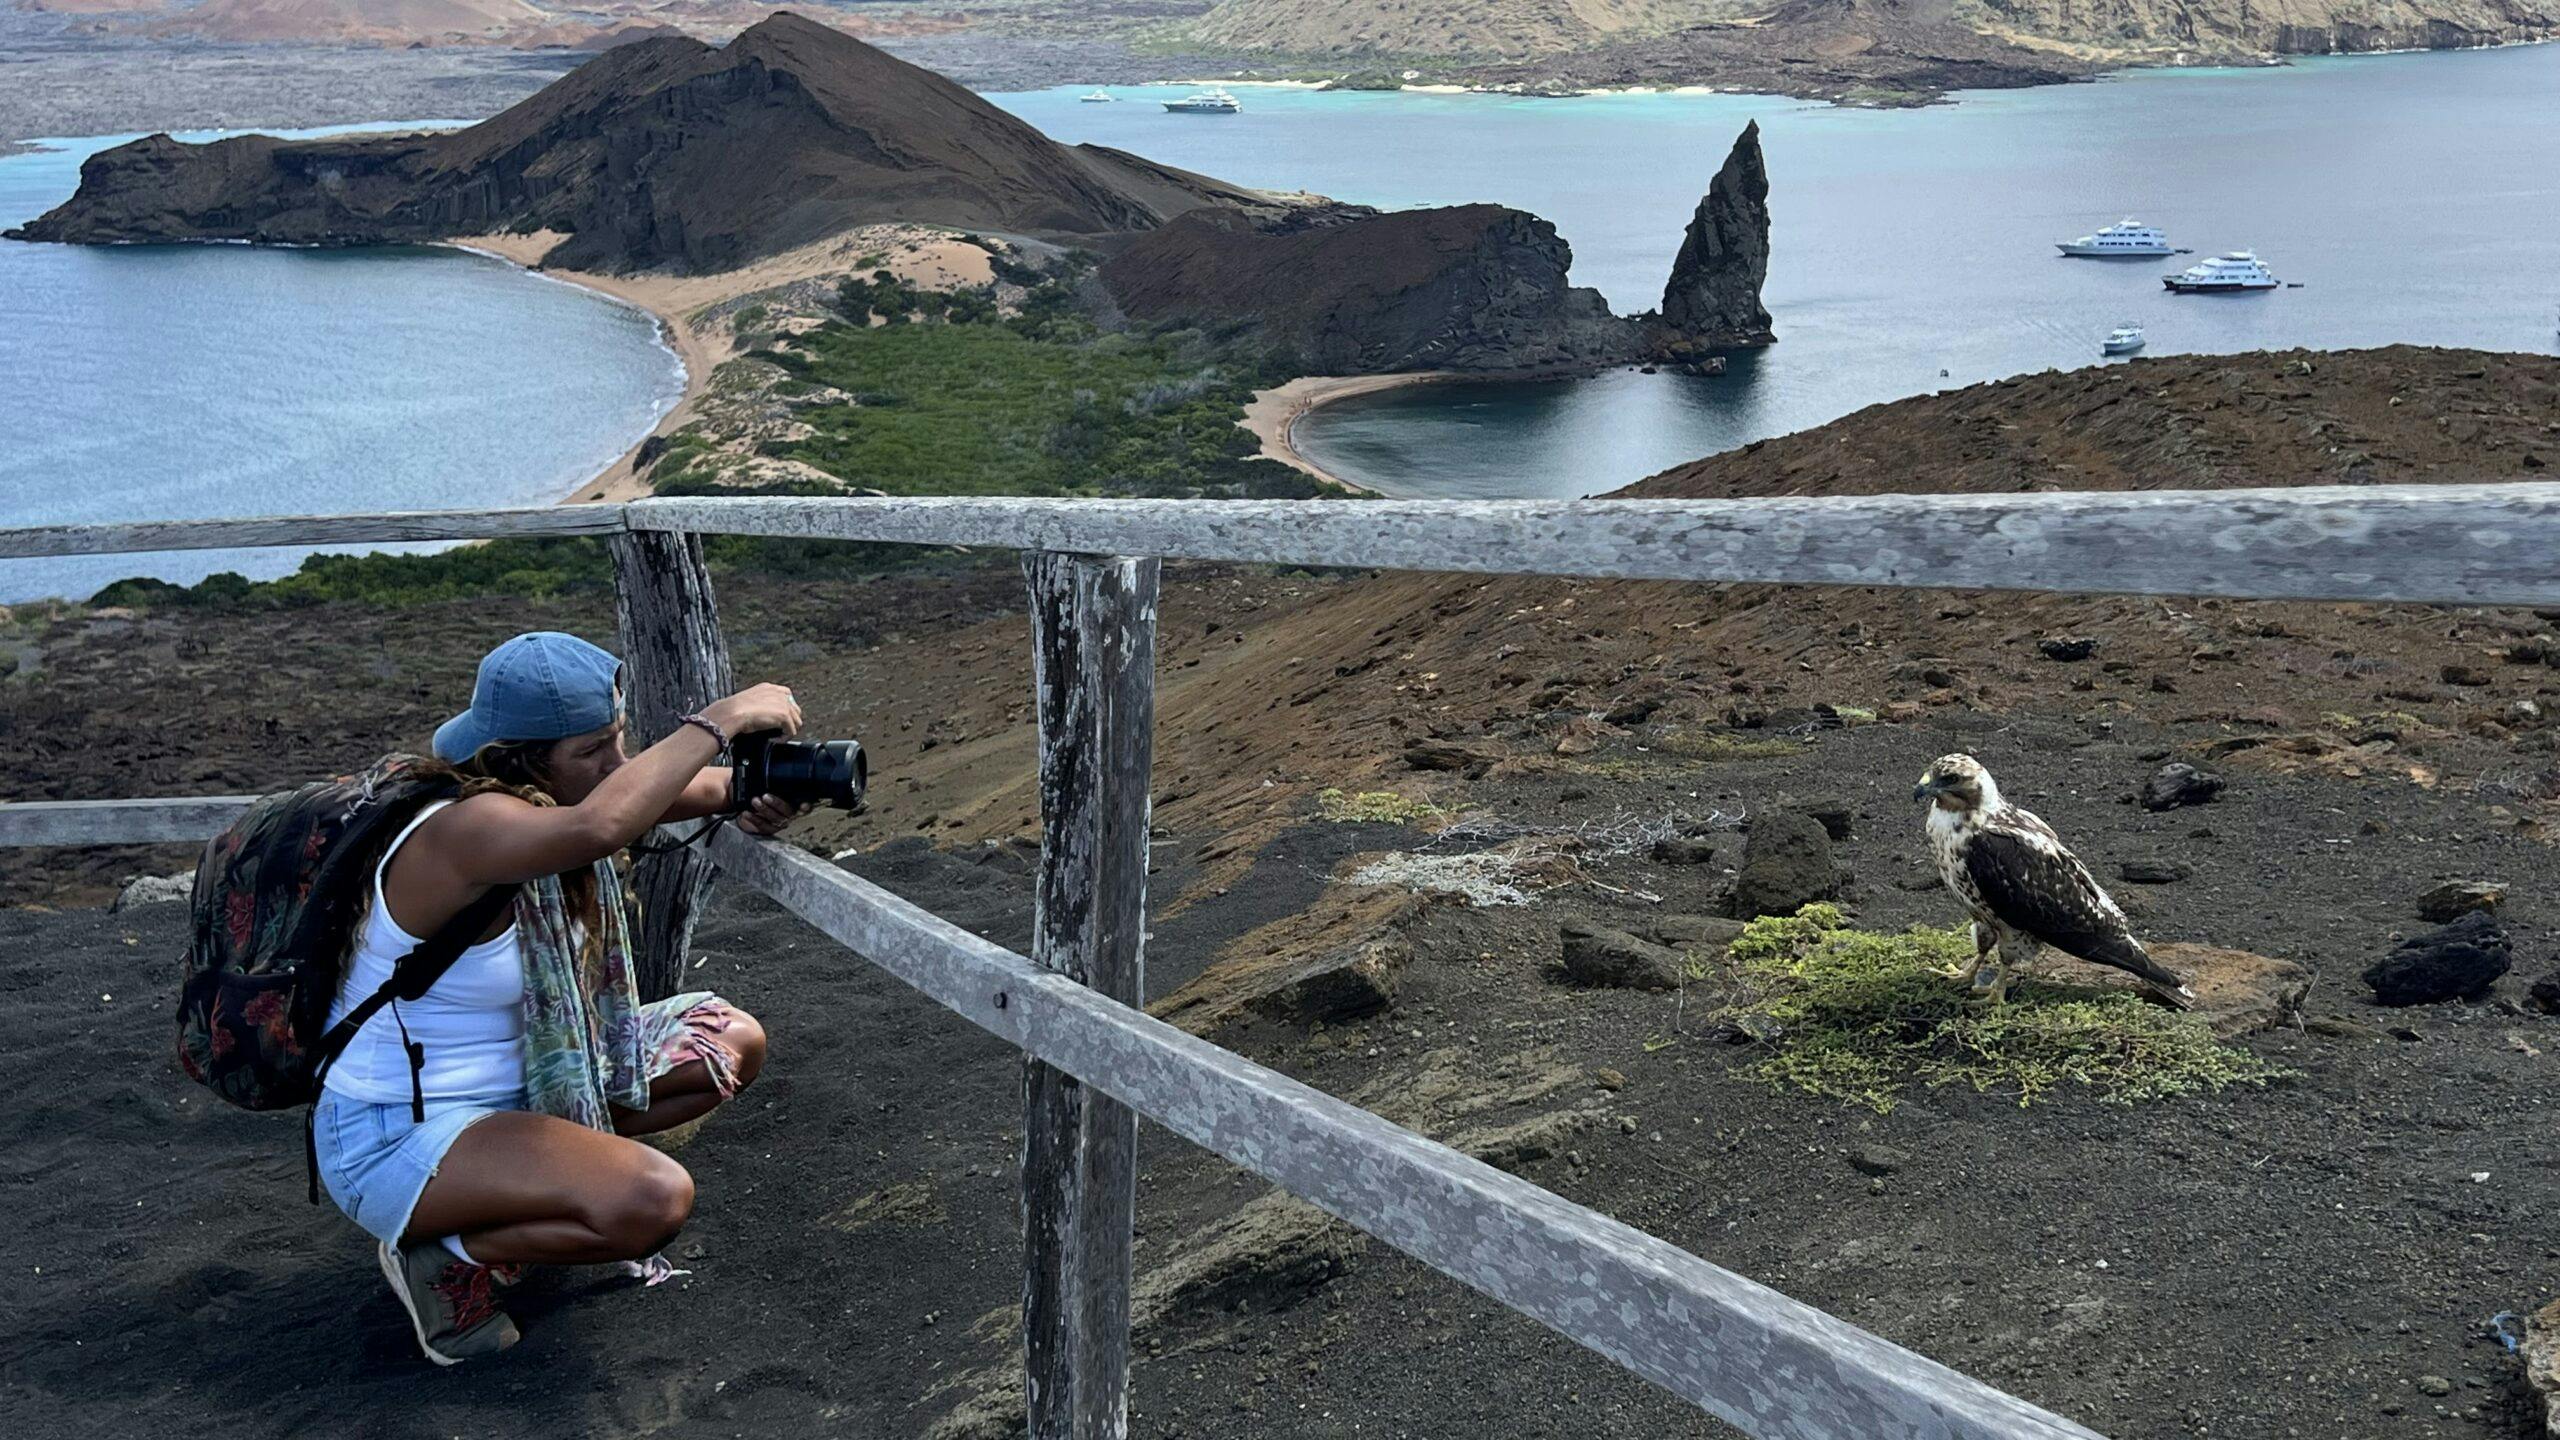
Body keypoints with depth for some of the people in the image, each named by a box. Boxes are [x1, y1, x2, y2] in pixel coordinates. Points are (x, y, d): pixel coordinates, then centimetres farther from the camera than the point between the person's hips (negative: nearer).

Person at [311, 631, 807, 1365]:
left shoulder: (545, 794, -3)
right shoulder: (467, 829, -30)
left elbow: (701, 785, 0)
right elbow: (601, 826, -50)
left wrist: (759, 791, -25)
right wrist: (720, 720, -39)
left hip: (514, 1082, 9)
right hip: (395, 1140, -9)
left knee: (733, 1043, 6)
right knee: (654, 1199, -30)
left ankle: (545, 1180, 11)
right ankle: (443, 1254, -5)